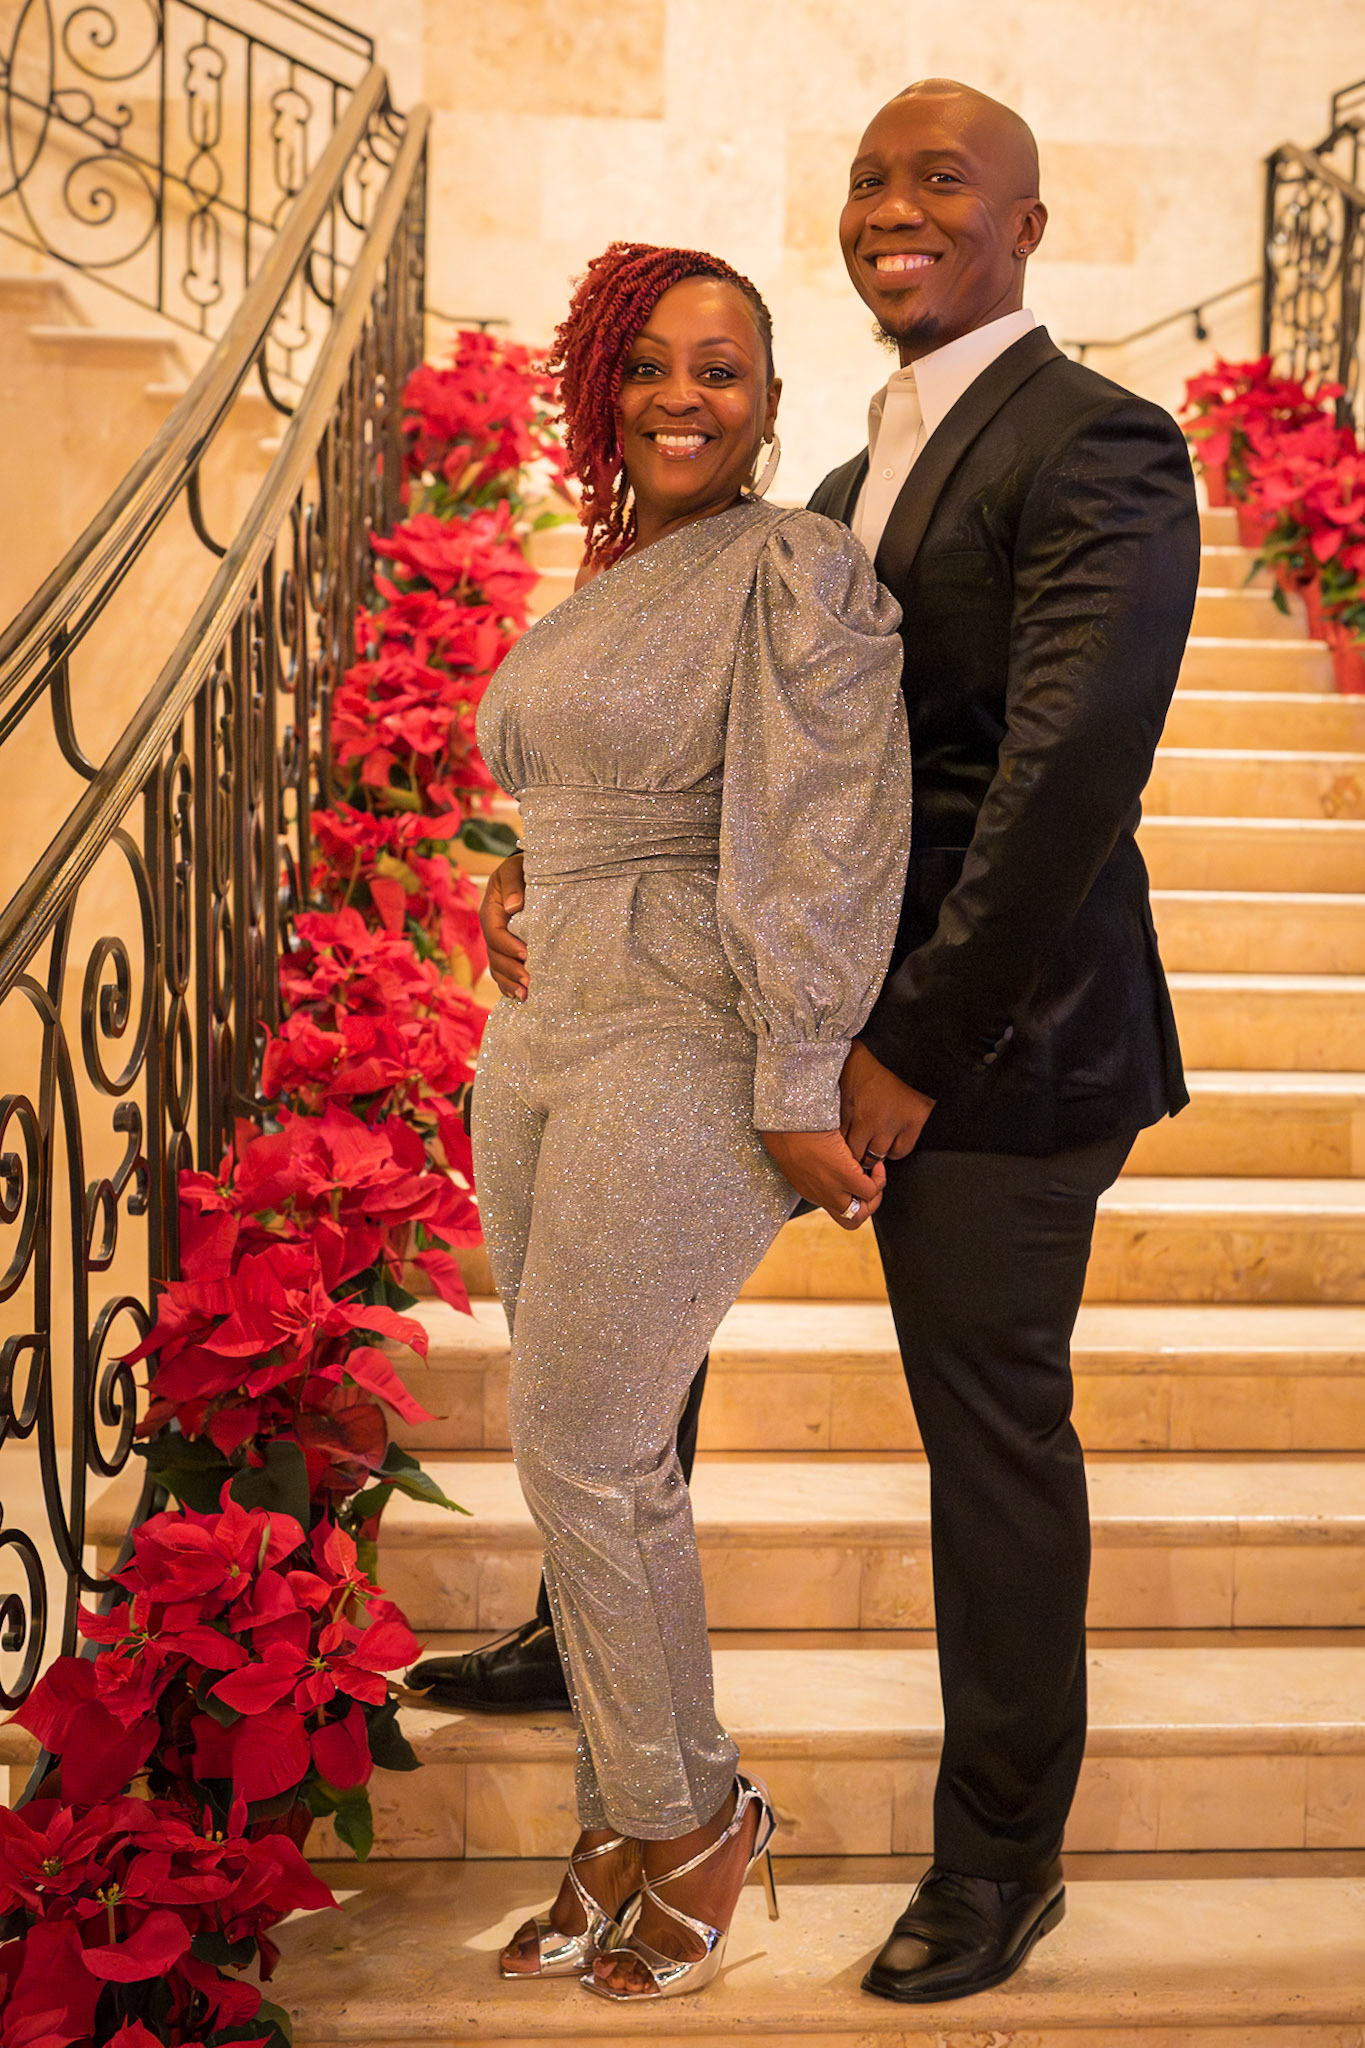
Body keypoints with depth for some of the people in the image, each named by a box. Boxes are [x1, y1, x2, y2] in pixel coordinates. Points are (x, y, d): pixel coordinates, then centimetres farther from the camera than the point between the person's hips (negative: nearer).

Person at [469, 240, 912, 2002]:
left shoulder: (797, 567, -11)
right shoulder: (611, 578, 15)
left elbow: (823, 846, -15)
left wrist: (798, 1097, -17)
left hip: (688, 1062, -8)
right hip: (545, 1043, 8)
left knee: (583, 1454, -3)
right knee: (589, 1450, 11)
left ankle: (694, 1814, 18)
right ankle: (629, 1817, 24)